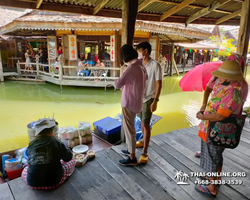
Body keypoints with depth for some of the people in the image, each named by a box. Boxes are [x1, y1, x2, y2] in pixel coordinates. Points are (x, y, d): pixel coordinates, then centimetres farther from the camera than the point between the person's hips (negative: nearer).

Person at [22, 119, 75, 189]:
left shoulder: (31, 144, -3)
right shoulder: (56, 142, -13)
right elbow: (68, 157, -1)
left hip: (33, 184, 3)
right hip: (54, 182, -2)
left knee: (25, 170, 34)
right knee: (72, 161, 15)